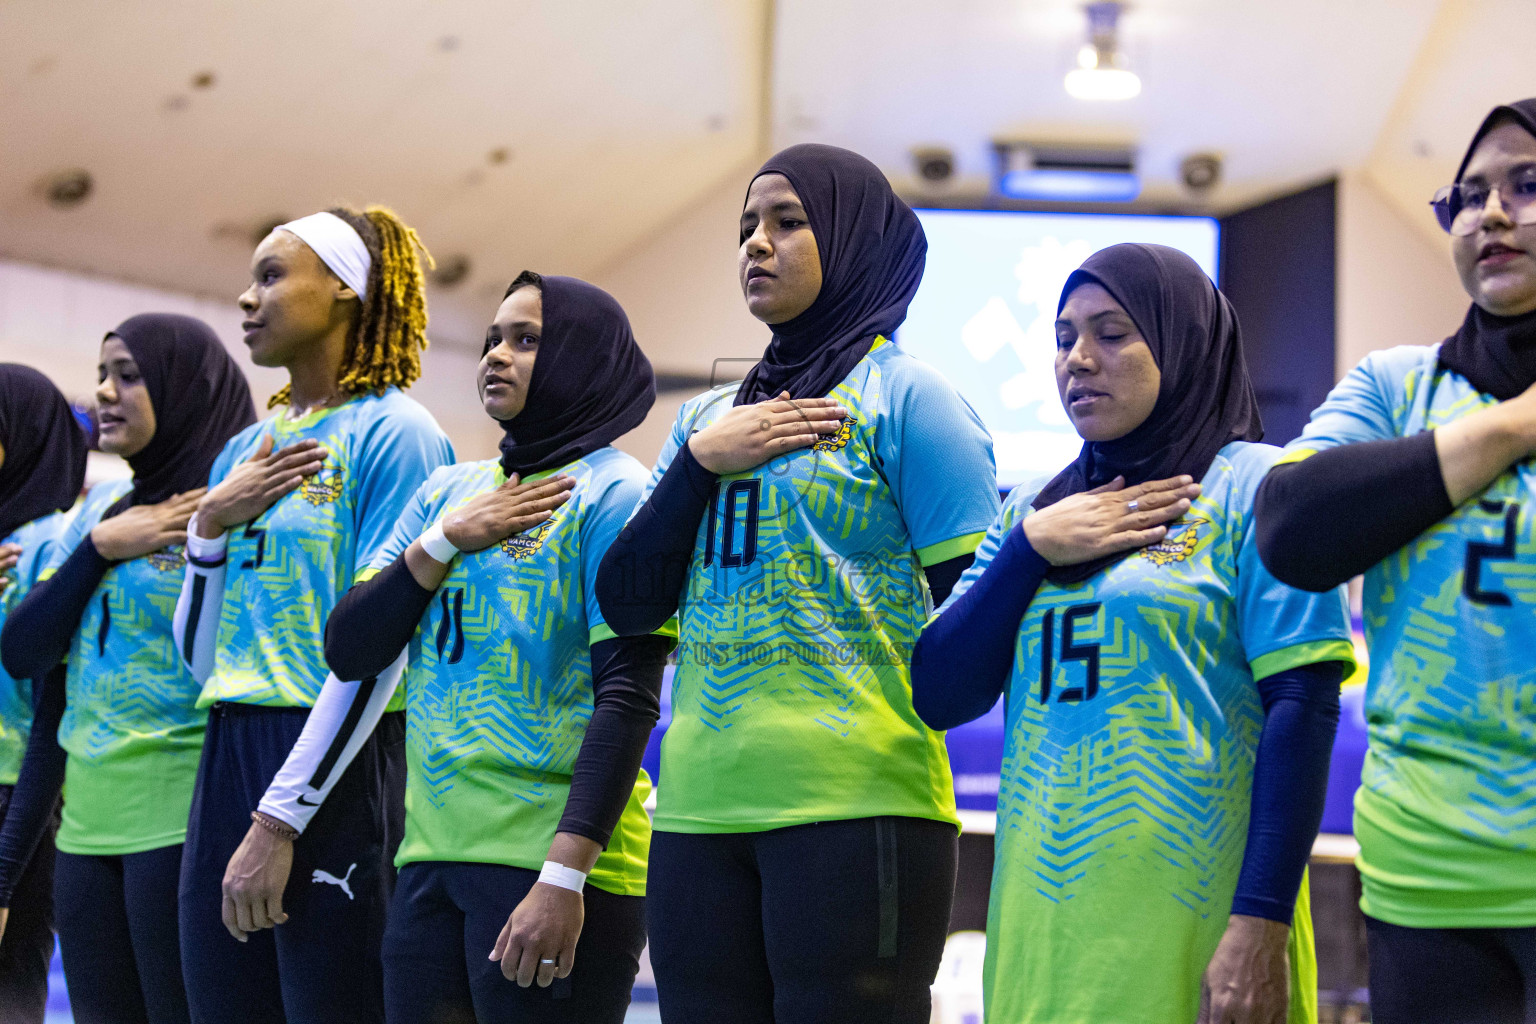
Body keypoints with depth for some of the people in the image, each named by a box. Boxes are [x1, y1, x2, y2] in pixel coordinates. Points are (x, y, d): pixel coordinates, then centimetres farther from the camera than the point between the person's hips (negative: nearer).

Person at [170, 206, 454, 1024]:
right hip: (229, 755, 7)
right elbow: (197, 652, 17)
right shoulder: (246, 450, 16)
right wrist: (210, 524, 1)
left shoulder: (393, 434, -5)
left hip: (338, 770, -7)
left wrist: (280, 820, -16)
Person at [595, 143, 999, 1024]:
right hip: (700, 810, 6)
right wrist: (701, 460, 1)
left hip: (856, 808, -6)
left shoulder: (903, 396, 1)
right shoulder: (710, 414, 19)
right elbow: (628, 604, 12)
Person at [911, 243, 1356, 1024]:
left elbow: (1302, 710, -9)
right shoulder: (1033, 509, 15)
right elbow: (939, 697, 9)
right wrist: (1031, 548, -2)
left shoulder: (1254, 486, -2)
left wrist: (1261, 924, -16)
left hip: (1190, 919, -5)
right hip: (1042, 918, 5)